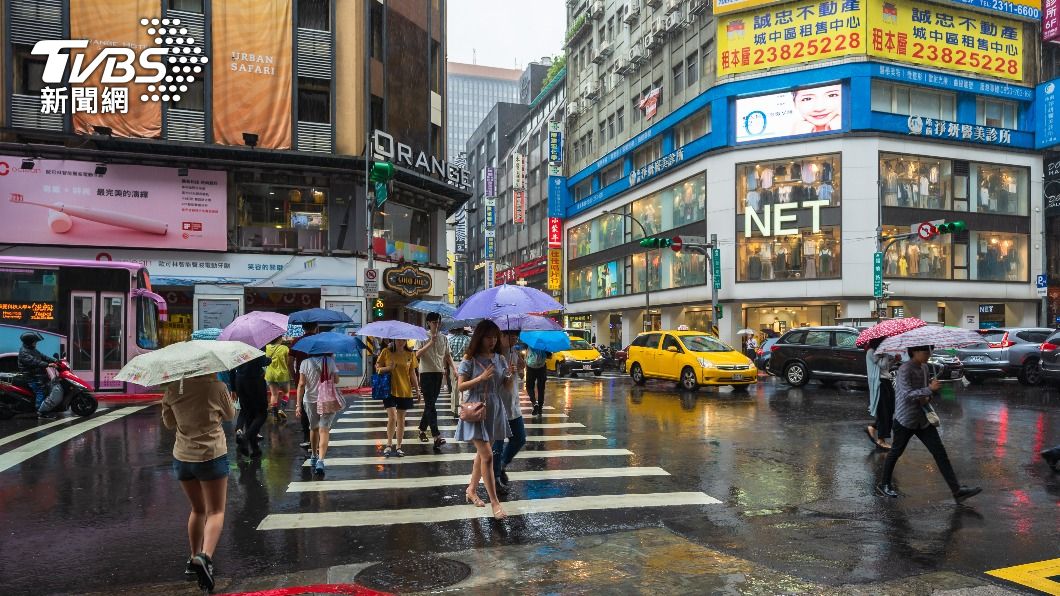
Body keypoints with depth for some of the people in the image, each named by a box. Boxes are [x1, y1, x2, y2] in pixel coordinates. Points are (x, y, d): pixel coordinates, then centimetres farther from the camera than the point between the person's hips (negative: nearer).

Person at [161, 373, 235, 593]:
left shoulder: (172, 389, -3)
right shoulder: (215, 386, -15)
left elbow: (168, 422, 11)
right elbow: (230, 415, 3)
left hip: (182, 458, 5)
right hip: (211, 456, -4)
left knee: (197, 510, 22)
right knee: (215, 511, 3)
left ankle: (193, 559, 27)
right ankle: (205, 555, -19)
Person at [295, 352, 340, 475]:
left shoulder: (305, 362, -5)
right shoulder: (330, 361, -6)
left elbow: (301, 384, -8)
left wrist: (298, 404, -7)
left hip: (310, 400, 2)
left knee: (313, 428, 21)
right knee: (324, 430, -5)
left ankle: (313, 457, 36)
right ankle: (320, 460, -21)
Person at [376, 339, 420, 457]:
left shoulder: (410, 354, 3)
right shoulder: (386, 352, -2)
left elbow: (412, 373, 7)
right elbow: (377, 368, 1)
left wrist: (417, 389, 4)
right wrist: (388, 368, -18)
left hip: (405, 391, 2)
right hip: (389, 390, -2)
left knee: (401, 419, 9)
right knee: (392, 417, -11)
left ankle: (398, 447, 21)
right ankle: (389, 445, 8)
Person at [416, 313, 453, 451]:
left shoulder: (443, 338, 10)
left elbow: (447, 355, 16)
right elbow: (417, 355, -14)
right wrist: (431, 343, -21)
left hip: (438, 373, 6)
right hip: (426, 373, -6)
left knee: (431, 403, 13)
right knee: (430, 404, -9)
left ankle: (422, 429, 28)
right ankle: (436, 436, -16)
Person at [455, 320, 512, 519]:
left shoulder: (500, 359, 5)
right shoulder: (470, 360, -8)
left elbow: (506, 387, 8)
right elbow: (460, 386, -9)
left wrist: (510, 377, -13)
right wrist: (481, 378, -21)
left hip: (495, 410, 5)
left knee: (482, 453, 17)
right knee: (487, 456, -10)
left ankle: (471, 490, 34)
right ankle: (495, 502, -5)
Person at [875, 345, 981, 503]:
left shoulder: (924, 368, 8)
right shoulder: (905, 370, -17)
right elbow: (907, 394, -27)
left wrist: (928, 398, 0)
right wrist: (929, 389, -33)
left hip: (923, 419, 7)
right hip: (905, 420, -7)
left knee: (940, 452, -1)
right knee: (896, 453, 7)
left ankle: (957, 490, 0)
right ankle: (884, 485, 22)